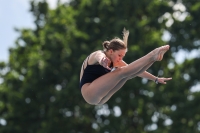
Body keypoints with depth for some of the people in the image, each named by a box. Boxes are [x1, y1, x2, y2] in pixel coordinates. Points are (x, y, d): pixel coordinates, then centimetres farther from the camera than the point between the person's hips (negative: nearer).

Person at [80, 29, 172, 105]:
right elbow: (99, 57, -36)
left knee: (128, 73, -11)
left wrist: (156, 79, 11)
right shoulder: (97, 55, -10)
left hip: (102, 98, 8)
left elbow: (135, 70, 15)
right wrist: (102, 60, -62)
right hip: (89, 92, -8)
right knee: (121, 72, -25)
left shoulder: (115, 62, 14)